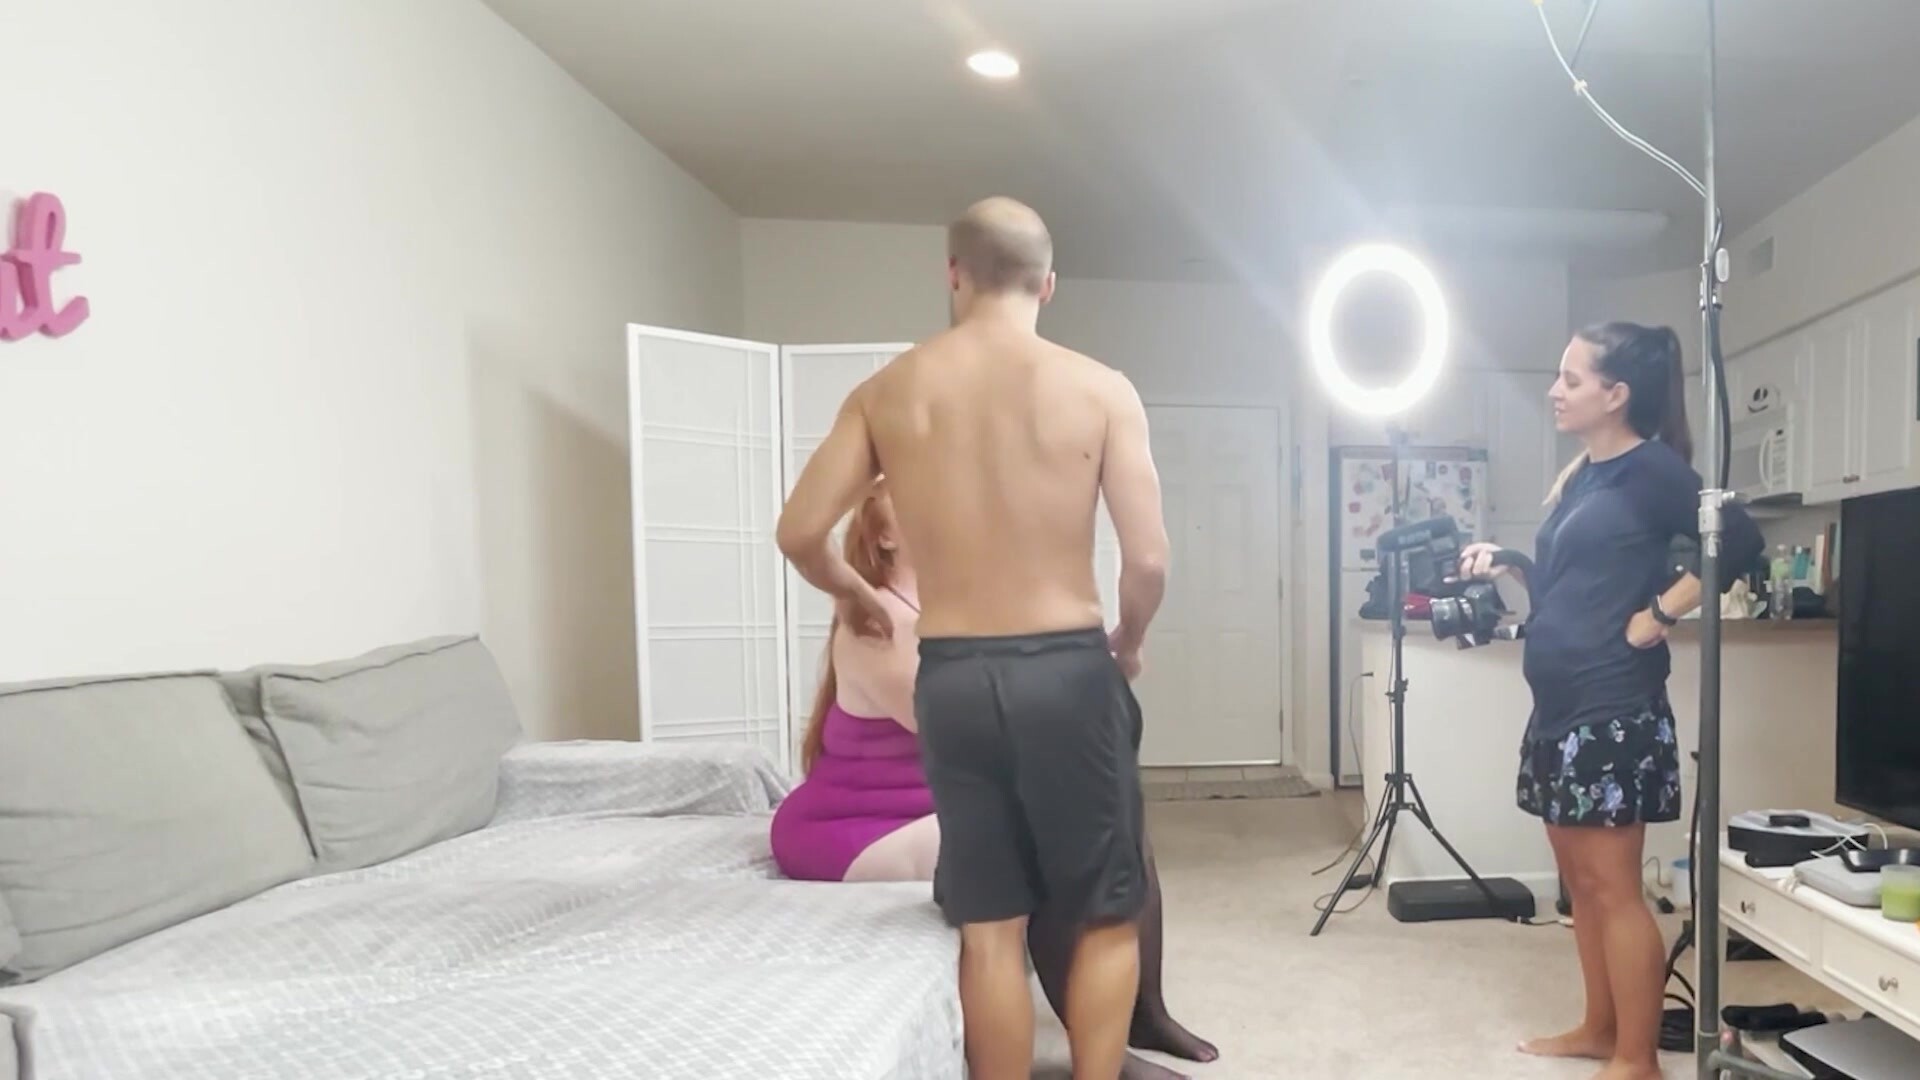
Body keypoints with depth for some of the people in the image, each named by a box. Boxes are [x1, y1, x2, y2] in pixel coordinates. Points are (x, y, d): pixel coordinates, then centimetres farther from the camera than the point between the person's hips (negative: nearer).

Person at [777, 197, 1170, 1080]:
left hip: (951, 678, 2)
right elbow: (1149, 559, -9)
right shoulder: (1100, 389, -5)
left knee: (989, 929, 12)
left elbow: (801, 533, 0)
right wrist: (1127, 641, 11)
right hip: (1067, 671, -2)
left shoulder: (887, 390, 2)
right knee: (1108, 915, 15)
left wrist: (860, 596, 20)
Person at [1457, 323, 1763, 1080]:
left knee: (1613, 887, 0)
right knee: (1580, 881, 16)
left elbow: (1739, 542, -20)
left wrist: (1658, 616, -17)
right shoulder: (1579, 475, 14)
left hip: (1614, 710, -9)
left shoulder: (1651, 469, -9)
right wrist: (1503, 563, 6)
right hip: (1560, 707, 9)